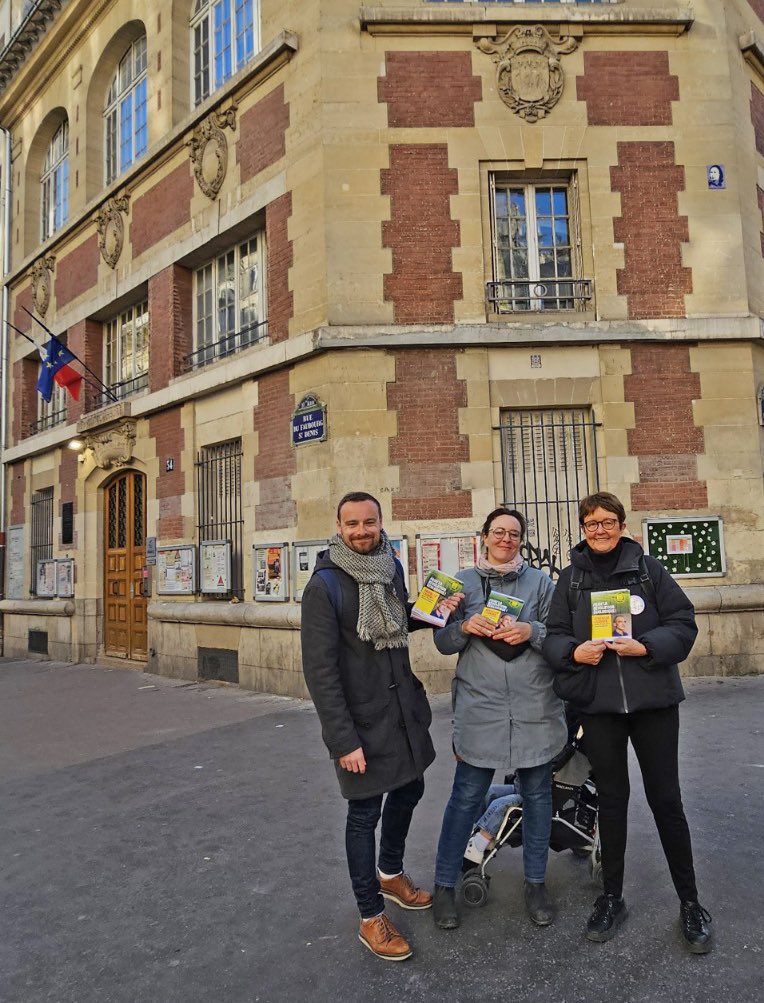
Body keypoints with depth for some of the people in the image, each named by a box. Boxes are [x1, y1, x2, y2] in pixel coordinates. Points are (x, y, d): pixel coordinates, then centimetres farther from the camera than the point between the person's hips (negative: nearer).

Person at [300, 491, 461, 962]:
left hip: (404, 708, 7)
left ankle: (391, 873, 48)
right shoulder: (325, 586, -18)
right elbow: (320, 670, -19)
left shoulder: (391, 566, 2)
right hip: (361, 720, -7)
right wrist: (343, 739, -21)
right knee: (364, 813, 6)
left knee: (409, 790, 21)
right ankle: (371, 918, 27)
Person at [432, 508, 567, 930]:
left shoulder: (539, 581, 5)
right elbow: (443, 642, 6)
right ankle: (444, 886, 21)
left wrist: (532, 632, -16)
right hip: (479, 708, -1)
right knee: (465, 797, 4)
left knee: (537, 795, 12)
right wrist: (465, 628, -14)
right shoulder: (463, 582, 5)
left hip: (534, 708, 1)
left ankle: (535, 883, 31)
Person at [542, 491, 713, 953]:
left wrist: (646, 646, -19)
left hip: (653, 701, -1)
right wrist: (574, 652, -18)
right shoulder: (571, 578, 4)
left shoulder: (648, 568, -2)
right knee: (612, 799, 14)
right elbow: (554, 636, 3)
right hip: (599, 704, 2)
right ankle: (612, 897, 30)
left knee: (666, 799, 7)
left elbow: (684, 623, -4)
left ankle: (690, 902, 26)